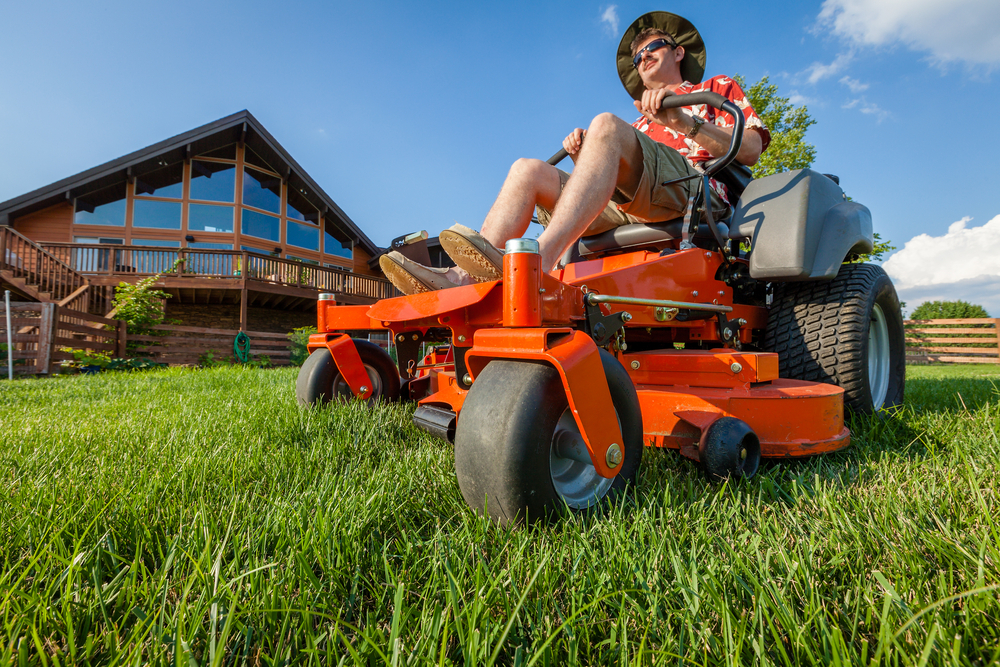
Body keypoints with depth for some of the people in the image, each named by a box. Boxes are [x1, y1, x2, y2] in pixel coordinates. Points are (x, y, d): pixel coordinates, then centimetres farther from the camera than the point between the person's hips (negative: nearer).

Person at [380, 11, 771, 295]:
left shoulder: (716, 89, 28)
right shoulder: (639, 126, 39)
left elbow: (751, 150, 8)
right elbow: (606, 177, 24)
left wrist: (682, 121, -5)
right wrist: (582, 160, 4)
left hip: (695, 190, -4)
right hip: (624, 205, 5)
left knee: (606, 125, -29)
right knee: (528, 170, -10)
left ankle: (536, 262, -48)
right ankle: (463, 278, -32)